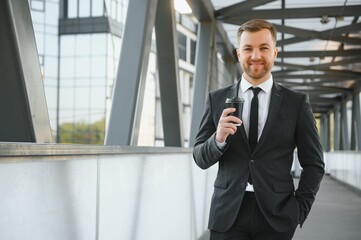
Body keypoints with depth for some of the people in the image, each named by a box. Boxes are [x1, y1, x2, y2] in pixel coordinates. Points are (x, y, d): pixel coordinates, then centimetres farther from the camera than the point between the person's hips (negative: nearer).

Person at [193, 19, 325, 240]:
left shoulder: (297, 102, 0)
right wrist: (218, 139, -15)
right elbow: (200, 159, 3)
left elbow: (314, 164, 4)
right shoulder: (217, 99, 2)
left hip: (276, 215, 0)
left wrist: (299, 209, -4)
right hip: (227, 214, 1)